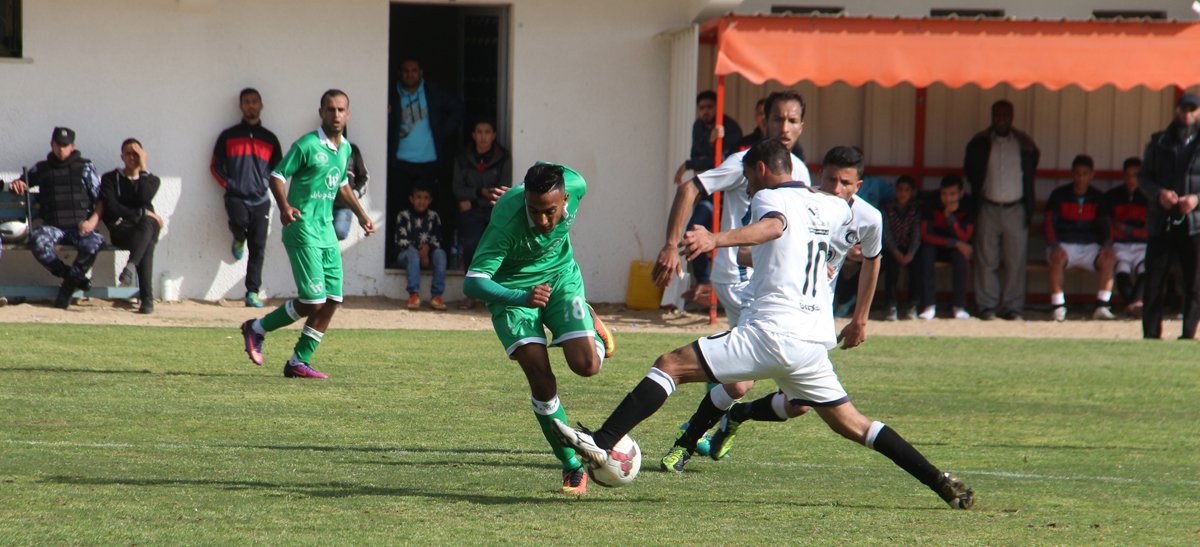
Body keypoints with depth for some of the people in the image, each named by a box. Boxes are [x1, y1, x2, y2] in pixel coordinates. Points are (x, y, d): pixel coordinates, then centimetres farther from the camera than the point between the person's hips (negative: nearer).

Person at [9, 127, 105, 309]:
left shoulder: (85, 167, 9)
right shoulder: (42, 168, 16)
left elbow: (100, 199, 6)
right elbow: (23, 183, 30)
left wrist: (93, 221, -12)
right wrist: (17, 183, 4)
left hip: (80, 227, -1)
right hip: (53, 227, 1)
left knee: (94, 241, -36)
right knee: (37, 239, -34)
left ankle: (69, 284, -15)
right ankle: (73, 278, -19)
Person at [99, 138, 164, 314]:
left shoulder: (151, 180, 22)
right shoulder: (111, 178, 17)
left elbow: (144, 198, -3)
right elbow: (111, 207, -1)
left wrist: (143, 168, 1)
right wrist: (142, 213, -6)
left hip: (147, 226, 2)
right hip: (121, 228, -2)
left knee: (147, 224, -40)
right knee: (147, 245, -38)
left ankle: (131, 265, -63)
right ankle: (147, 299, -54)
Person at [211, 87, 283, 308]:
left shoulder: (269, 139, 14)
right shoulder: (228, 136, 10)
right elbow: (216, 166, 10)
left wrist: (266, 185, 2)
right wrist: (228, 185, -4)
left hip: (260, 200, 2)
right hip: (236, 197, -2)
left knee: (258, 248, -5)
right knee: (239, 220, -32)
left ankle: (253, 293, -1)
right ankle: (239, 240, 4)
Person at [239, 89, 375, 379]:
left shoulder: (345, 148, 12)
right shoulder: (307, 145, -12)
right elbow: (277, 176, -10)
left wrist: (361, 214, 29)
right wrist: (284, 207, -26)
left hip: (326, 229, 8)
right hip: (303, 228, -8)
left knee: (332, 300, 1)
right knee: (313, 300, -12)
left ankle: (299, 362, 9)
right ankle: (257, 328, 9)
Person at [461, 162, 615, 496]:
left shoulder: (574, 186, -25)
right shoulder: (507, 224, -37)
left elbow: (543, 168, 2)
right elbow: (472, 283, -39)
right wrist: (520, 298, -54)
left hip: (560, 276, 3)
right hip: (512, 288, -3)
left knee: (587, 365, -15)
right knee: (540, 377, -15)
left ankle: (591, 324, 23)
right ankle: (572, 468, 1)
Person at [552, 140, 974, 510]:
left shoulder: (770, 197, 0)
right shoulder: (831, 206, 20)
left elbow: (773, 226, -25)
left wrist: (716, 239, -43)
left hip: (773, 331, -7)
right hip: (815, 339, 7)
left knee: (671, 364, -7)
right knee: (851, 424, 18)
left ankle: (601, 443, -19)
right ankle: (942, 483, 12)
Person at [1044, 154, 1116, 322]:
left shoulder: (1097, 198, 10)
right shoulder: (1059, 195, 2)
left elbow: (1105, 225, 6)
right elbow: (1050, 223, -6)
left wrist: (1107, 245, -16)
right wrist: (1054, 245, -25)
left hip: (1089, 247, 2)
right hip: (1064, 245, -2)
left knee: (1108, 259, -27)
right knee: (1058, 258, -37)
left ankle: (1102, 307, -29)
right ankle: (1058, 307, -33)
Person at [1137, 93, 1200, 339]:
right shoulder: (1158, 143, 10)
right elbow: (1143, 177, 11)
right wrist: (1158, 192, -9)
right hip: (1161, 224, 1)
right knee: (1153, 282, 0)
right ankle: (1151, 335, 5)